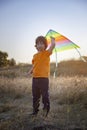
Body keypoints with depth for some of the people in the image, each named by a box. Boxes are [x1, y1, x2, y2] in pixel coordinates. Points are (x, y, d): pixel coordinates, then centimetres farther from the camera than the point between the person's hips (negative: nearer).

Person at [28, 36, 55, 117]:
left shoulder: (46, 53, -2)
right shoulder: (35, 55, 14)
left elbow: (53, 45, -16)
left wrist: (52, 39, 2)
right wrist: (30, 71, 2)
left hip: (44, 78, -6)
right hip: (35, 78, 6)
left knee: (45, 96, -1)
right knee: (35, 96, 14)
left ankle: (46, 111, 11)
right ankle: (35, 111, 26)